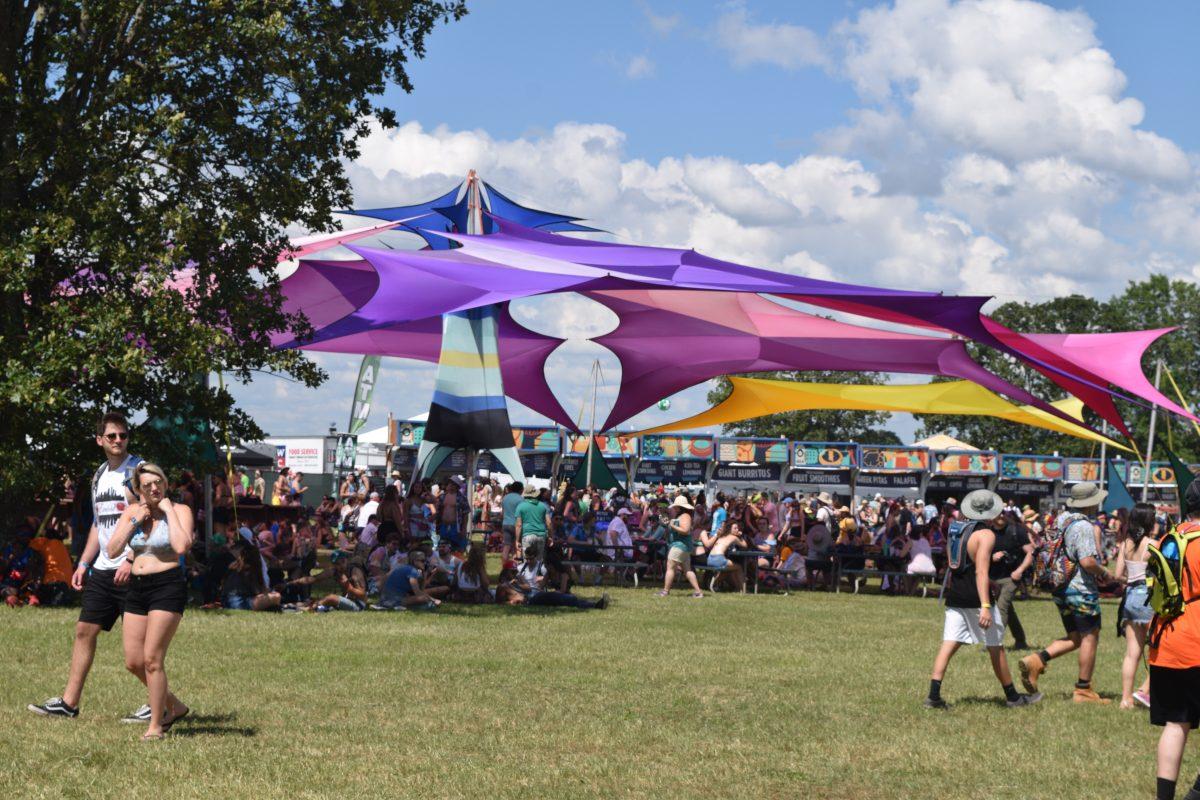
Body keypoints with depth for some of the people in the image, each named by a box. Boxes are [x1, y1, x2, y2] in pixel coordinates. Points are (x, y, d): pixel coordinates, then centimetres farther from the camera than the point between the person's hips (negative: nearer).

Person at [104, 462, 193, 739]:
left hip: (168, 585, -6)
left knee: (152, 659, -10)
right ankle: (174, 707, 25)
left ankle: (156, 725, 1)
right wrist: (135, 522, -6)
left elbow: (182, 547, -23)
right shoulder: (132, 511, 9)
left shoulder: (180, 511, -5)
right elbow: (113, 551, 2)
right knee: (133, 662, 6)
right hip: (137, 587, 6)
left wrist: (168, 510, -16)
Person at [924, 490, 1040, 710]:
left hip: (954, 596, 7)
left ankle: (934, 695, -11)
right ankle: (1012, 697, 16)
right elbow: (981, 571, -21)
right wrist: (985, 607, -26)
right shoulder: (986, 534, -11)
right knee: (996, 647, 6)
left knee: (949, 644, 1)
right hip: (975, 598, -7)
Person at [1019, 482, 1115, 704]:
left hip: (1061, 589, 9)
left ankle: (1035, 661, -1)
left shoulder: (1062, 520, 10)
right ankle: (1084, 690, 7)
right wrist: (1103, 573, -9)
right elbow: (1087, 561, -28)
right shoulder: (1084, 527, -19)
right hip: (1082, 590, -9)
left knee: (1075, 638, 16)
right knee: (1089, 637, 3)